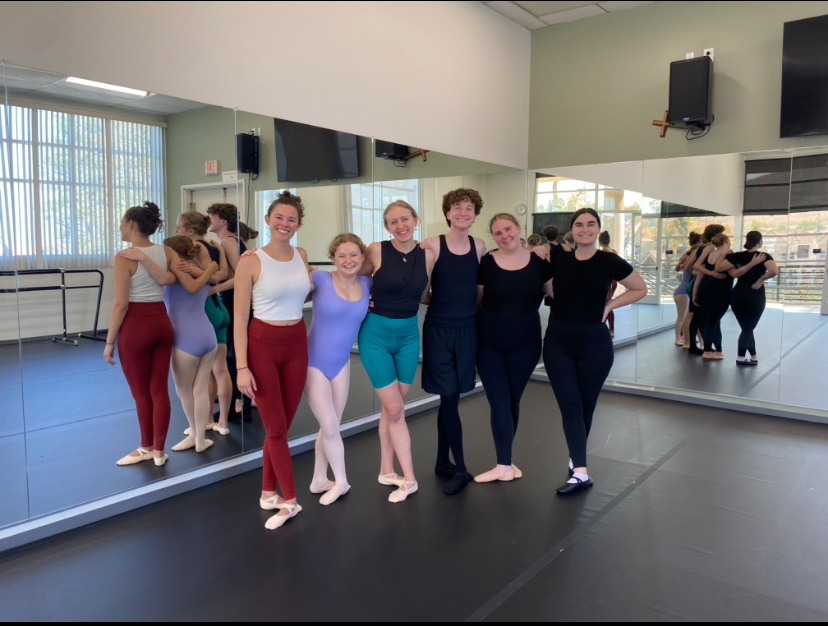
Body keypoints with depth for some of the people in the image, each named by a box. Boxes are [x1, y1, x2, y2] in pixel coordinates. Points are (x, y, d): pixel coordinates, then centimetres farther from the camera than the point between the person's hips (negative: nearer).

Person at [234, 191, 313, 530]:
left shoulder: (302, 256, 5)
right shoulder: (251, 261, -10)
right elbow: (240, 318, -10)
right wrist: (241, 367, -15)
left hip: (297, 344, 5)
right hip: (262, 344, -4)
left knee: (282, 425, 11)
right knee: (276, 428, 2)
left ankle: (268, 493, 29)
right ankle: (290, 500, 16)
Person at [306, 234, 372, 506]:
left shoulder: (367, 284, -3)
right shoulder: (321, 280, -16)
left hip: (341, 363, 5)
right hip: (314, 363, -5)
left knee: (331, 426, 15)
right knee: (330, 427, 0)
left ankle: (319, 480, 35)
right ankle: (341, 481, 23)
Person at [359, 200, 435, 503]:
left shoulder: (428, 256, -3)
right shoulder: (377, 250, -11)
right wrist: (376, 302, -8)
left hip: (409, 335, 3)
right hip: (376, 334, -3)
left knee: (392, 407, 12)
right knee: (395, 409, 0)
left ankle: (386, 471, 26)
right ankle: (409, 478, 11)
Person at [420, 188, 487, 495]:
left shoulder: (480, 246, 4)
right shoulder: (431, 245, -7)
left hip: (467, 329, 3)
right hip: (439, 329, -3)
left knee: (450, 399, 11)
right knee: (449, 398, -2)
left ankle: (443, 462, 27)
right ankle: (460, 469, 11)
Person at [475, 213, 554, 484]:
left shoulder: (539, 262, -2)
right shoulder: (486, 263, -5)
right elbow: (477, 302, 2)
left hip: (525, 342, 1)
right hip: (489, 342, -1)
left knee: (513, 400, 12)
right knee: (499, 401, 0)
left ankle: (504, 461, 27)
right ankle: (505, 465, 9)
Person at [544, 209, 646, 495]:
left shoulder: (610, 262, -4)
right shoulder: (558, 261, 1)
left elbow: (641, 289, 7)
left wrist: (609, 305, -3)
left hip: (594, 342, -1)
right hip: (558, 341, 1)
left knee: (586, 405, 10)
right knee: (570, 405, -3)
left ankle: (575, 459, 28)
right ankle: (580, 472, 0)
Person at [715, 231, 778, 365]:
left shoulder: (737, 256, 1)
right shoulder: (764, 256, -8)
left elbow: (718, 268, -3)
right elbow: (774, 271, -27)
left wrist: (724, 254, 7)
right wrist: (761, 279, -13)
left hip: (737, 295, 4)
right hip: (755, 296, -4)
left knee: (746, 328, 14)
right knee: (748, 328, 3)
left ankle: (753, 356, 20)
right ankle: (741, 357, -2)